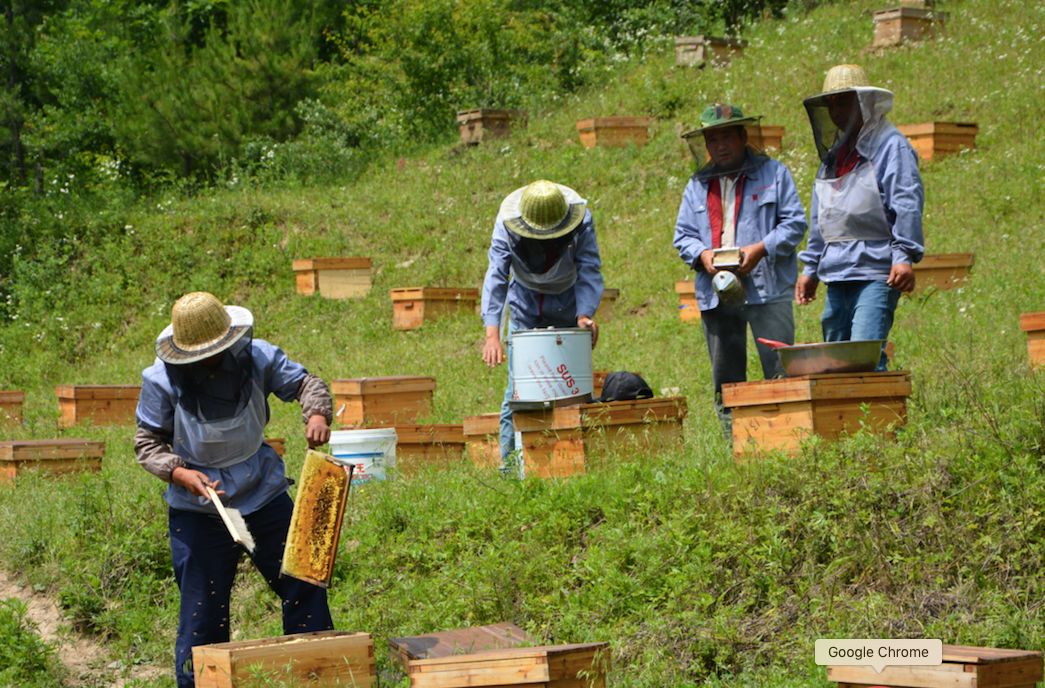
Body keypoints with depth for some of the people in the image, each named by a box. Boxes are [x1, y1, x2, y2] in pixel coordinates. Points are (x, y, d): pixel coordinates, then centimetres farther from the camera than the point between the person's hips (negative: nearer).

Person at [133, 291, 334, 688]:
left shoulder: (255, 357, -10)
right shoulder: (162, 380, -14)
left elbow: (305, 383, 1)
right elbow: (148, 442, -6)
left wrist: (317, 414, -21)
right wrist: (180, 473, -24)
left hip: (264, 495, 2)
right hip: (198, 509, -2)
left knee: (303, 584, 6)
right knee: (202, 611, 3)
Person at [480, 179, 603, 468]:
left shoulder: (582, 221, -23)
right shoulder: (507, 224, -23)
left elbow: (589, 270, -22)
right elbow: (496, 275, -27)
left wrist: (585, 313, -39)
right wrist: (492, 333, -36)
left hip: (567, 306, 0)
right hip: (525, 306, 0)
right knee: (517, 389, -8)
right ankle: (509, 463, -6)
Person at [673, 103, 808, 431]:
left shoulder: (773, 173, 6)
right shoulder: (697, 185, 16)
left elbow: (795, 222, 0)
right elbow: (683, 235, 15)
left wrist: (761, 248, -14)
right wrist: (702, 254, -7)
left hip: (767, 289, -4)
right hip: (715, 293, 4)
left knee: (780, 372, -8)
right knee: (725, 380, 7)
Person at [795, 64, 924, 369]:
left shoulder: (890, 146, -4)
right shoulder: (833, 154, 21)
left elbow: (907, 205, -13)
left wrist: (904, 256, -21)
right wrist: (811, 267, 24)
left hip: (876, 273, -9)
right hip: (837, 274, 9)